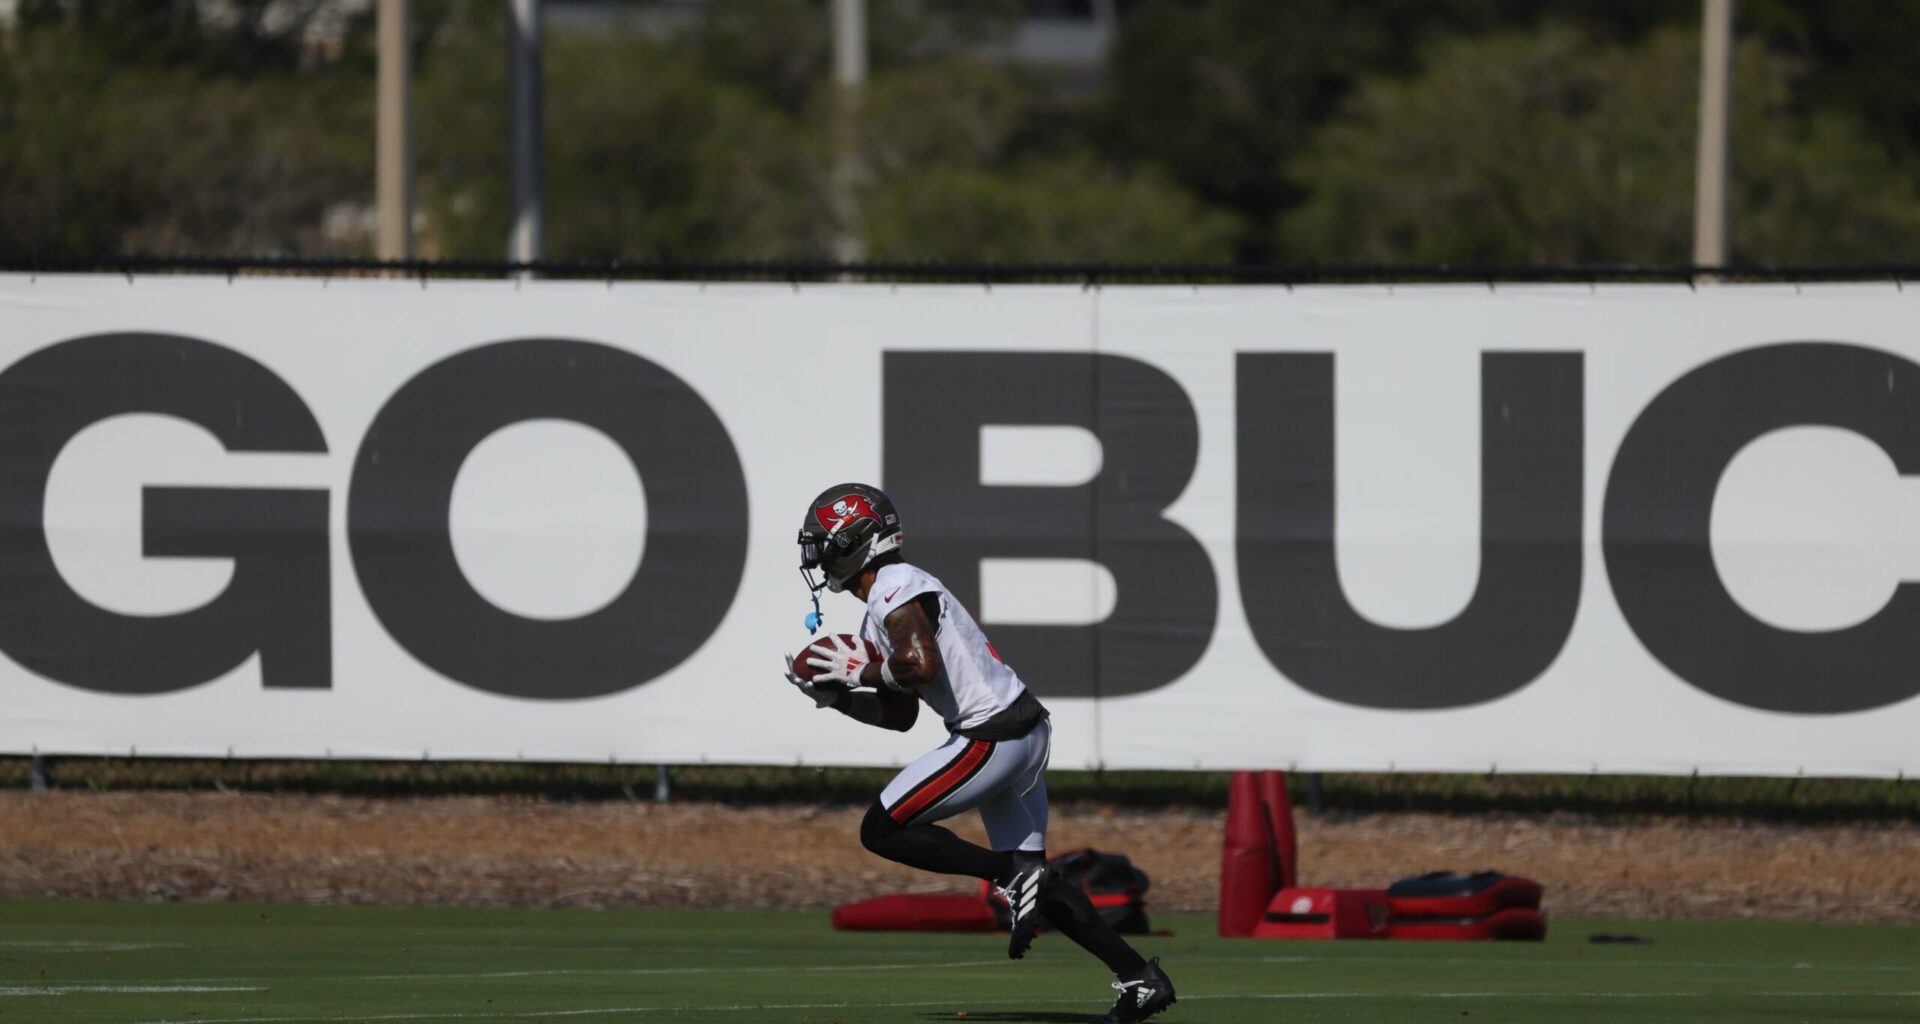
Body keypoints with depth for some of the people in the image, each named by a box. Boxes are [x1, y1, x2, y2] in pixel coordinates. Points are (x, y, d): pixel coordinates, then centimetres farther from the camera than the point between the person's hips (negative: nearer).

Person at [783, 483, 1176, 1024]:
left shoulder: (896, 590, -11)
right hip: (1025, 732, 10)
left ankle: (1013, 875, -11)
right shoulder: (881, 609, 20)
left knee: (882, 830, -7)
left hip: (992, 735, -10)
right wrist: (833, 694, 15)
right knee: (1034, 885, 13)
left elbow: (923, 666, -28)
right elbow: (900, 716, 24)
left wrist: (862, 671, -12)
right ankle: (1139, 976, 11)